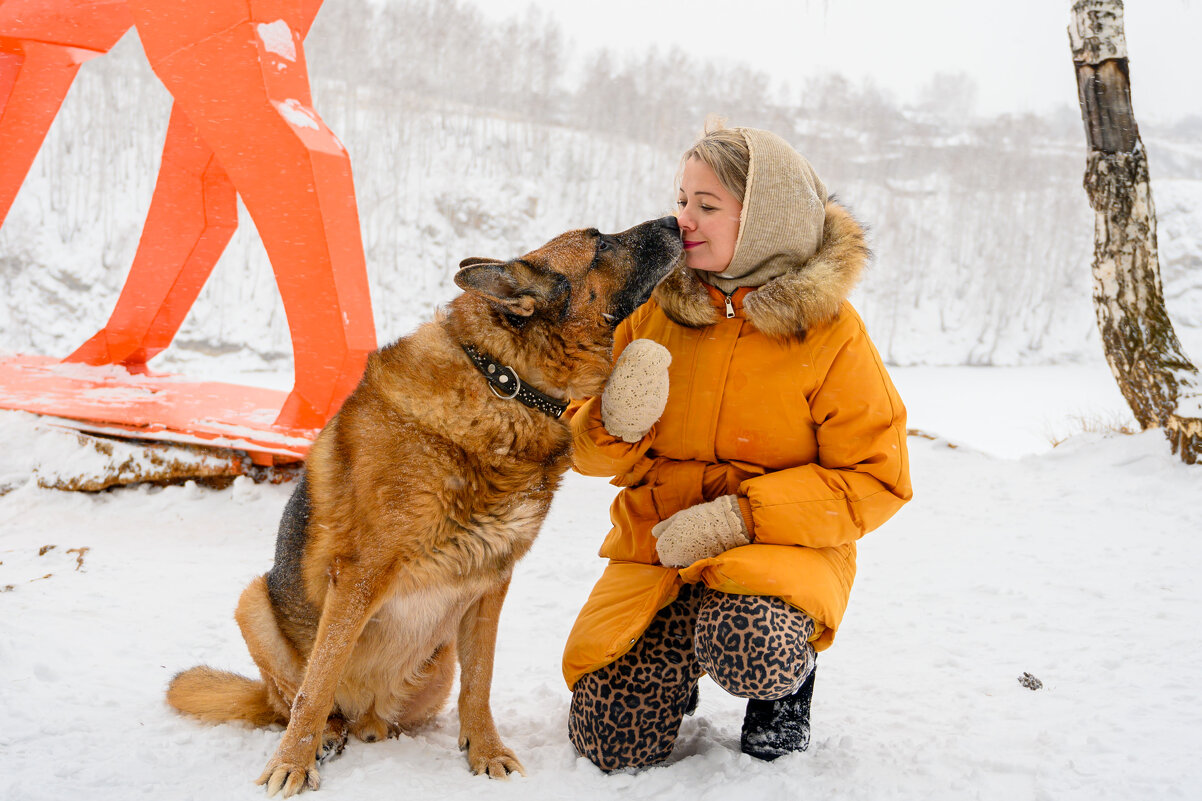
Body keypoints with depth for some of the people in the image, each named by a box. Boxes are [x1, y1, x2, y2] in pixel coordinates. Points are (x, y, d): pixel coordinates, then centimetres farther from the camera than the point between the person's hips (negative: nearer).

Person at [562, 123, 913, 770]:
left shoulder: (829, 329, -8)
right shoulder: (658, 308, 2)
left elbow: (875, 479, -8)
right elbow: (587, 449, 7)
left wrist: (744, 516, -19)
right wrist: (616, 424, -19)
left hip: (781, 546, -3)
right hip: (658, 544, 3)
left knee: (748, 651, -36)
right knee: (611, 739, -12)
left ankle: (789, 678, 2)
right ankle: (677, 658, 21)